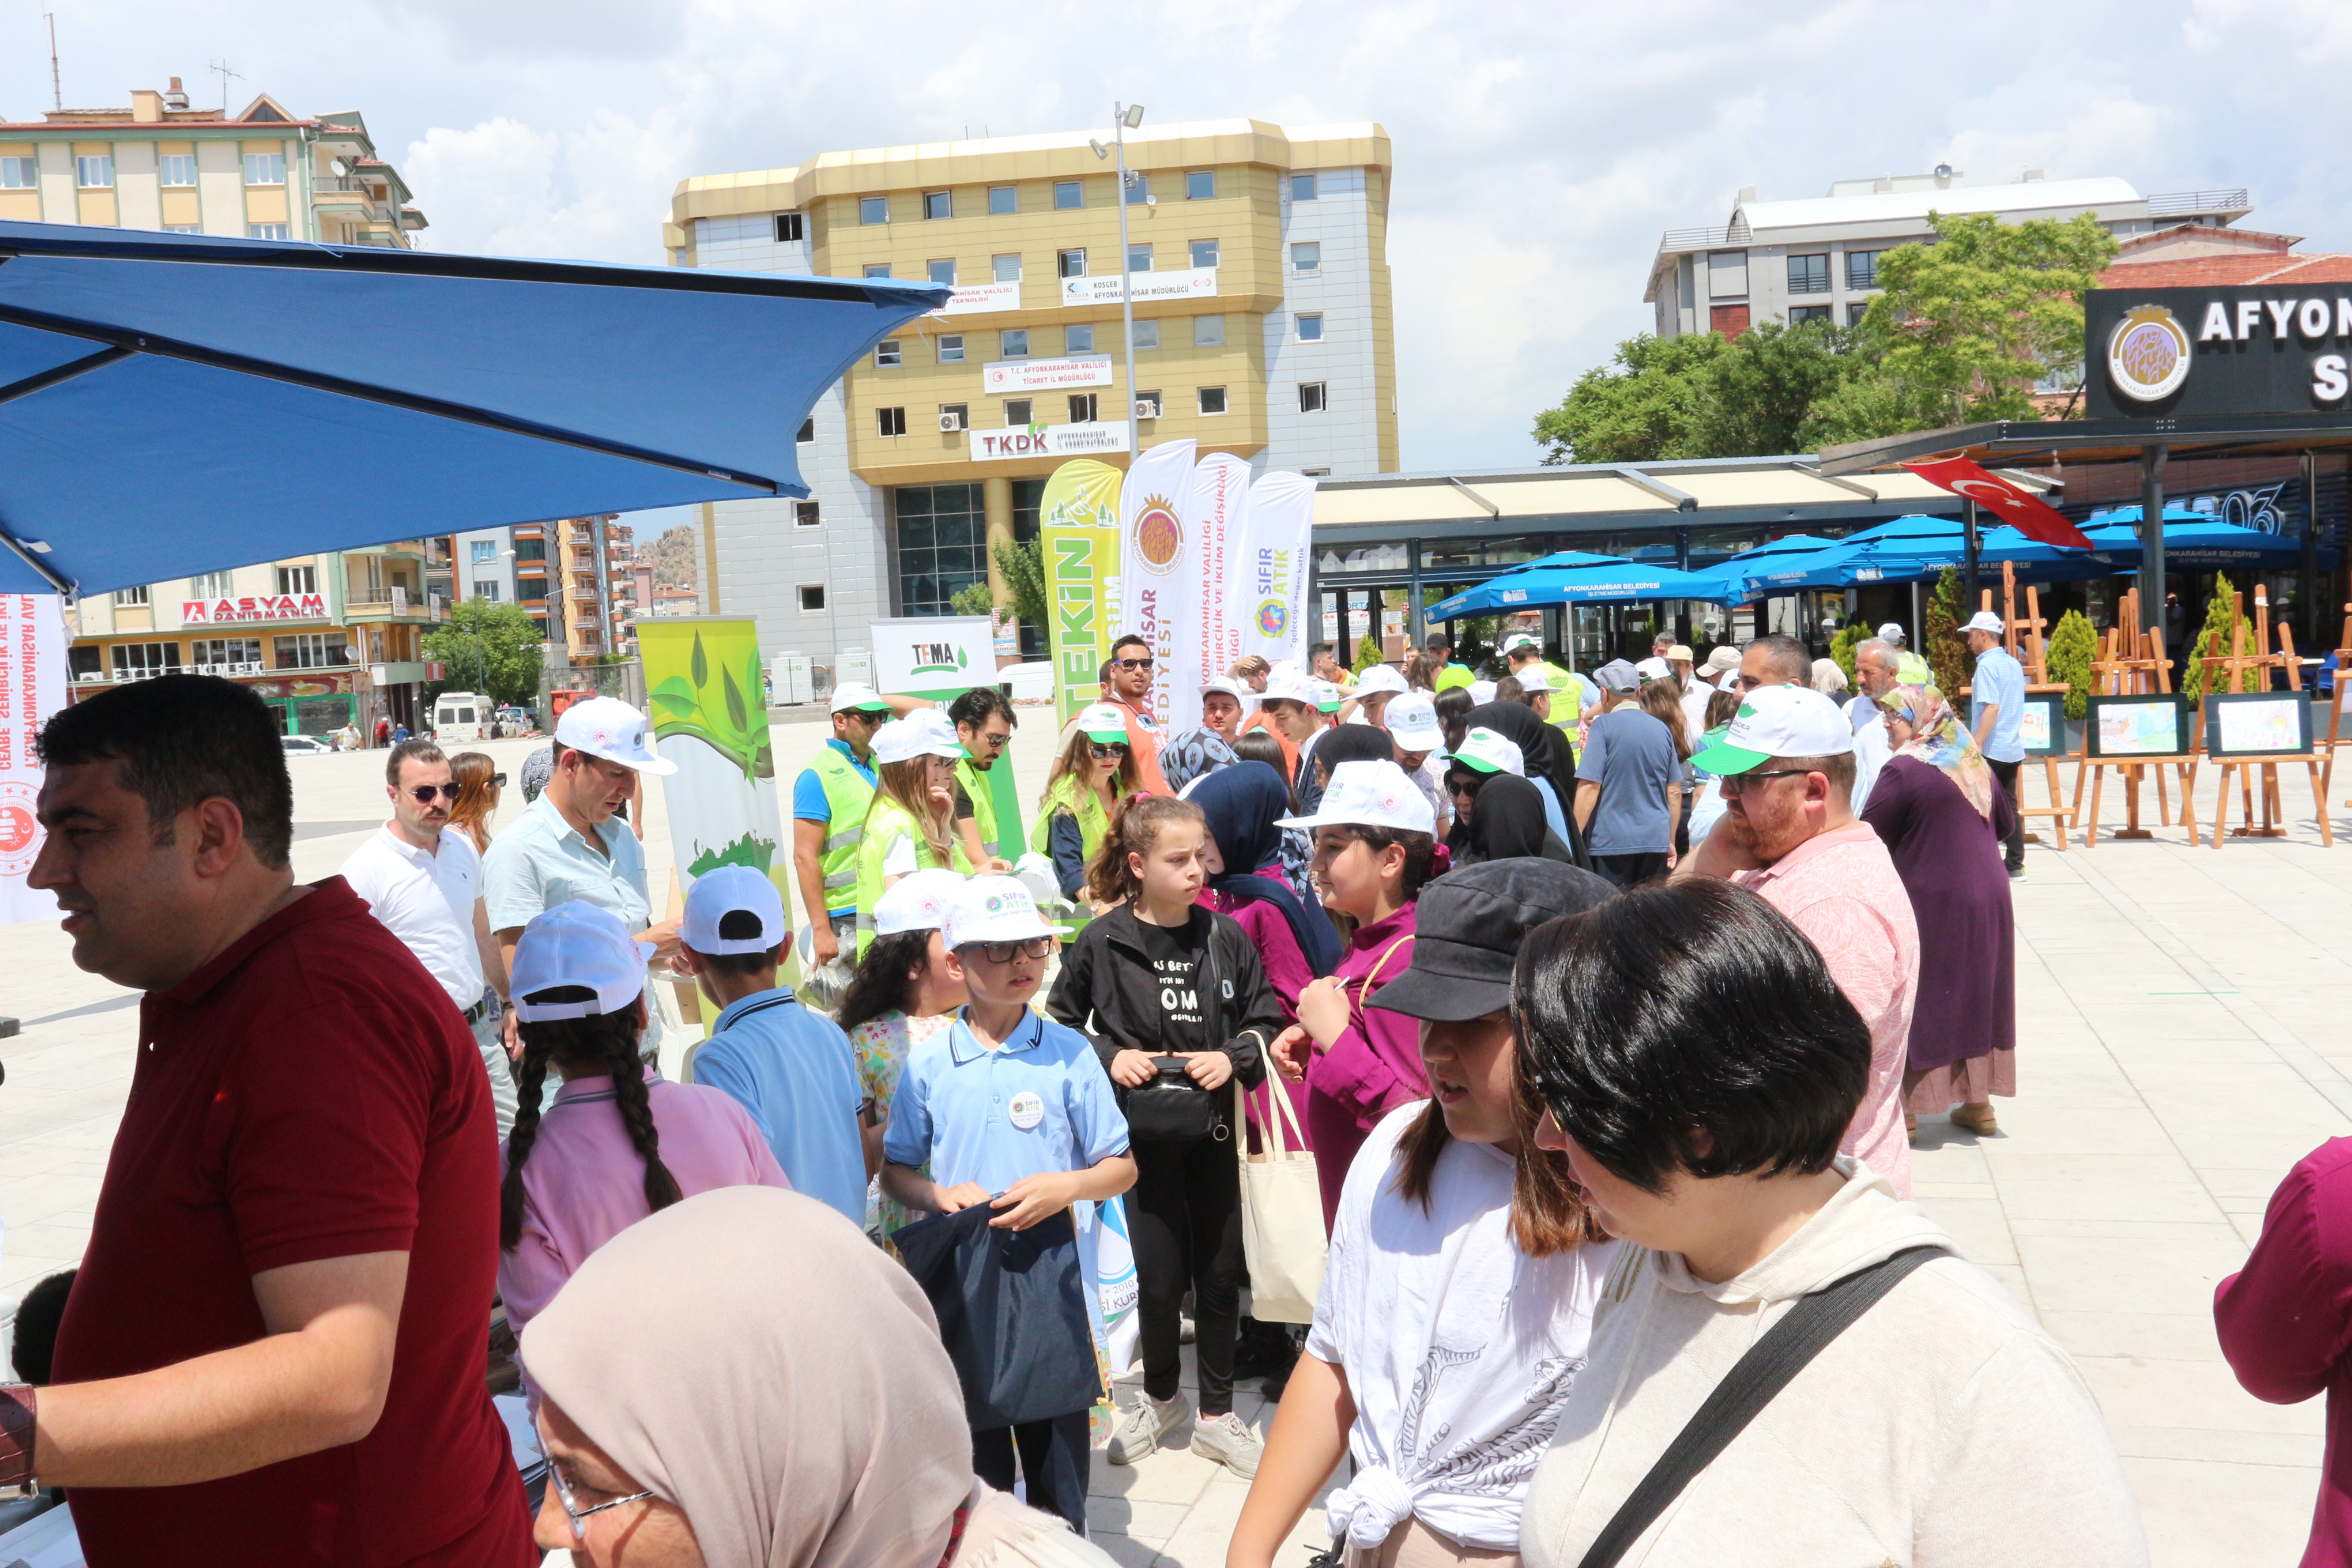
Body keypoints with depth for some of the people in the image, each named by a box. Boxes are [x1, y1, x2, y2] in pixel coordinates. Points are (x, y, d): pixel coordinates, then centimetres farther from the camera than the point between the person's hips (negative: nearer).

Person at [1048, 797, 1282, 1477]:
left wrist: (1232, 1058, -14)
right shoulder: (1102, 942, -8)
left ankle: (1216, 1413, 28)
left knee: (1220, 1270, 10)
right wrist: (1109, 1057, -13)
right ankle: (1161, 1398, 32)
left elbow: (1265, 1021, 4)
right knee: (1159, 1275, 4)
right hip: (1141, 1131, -2)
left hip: (1211, 1127, 2)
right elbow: (1060, 1023, 2)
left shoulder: (1226, 937, -3)